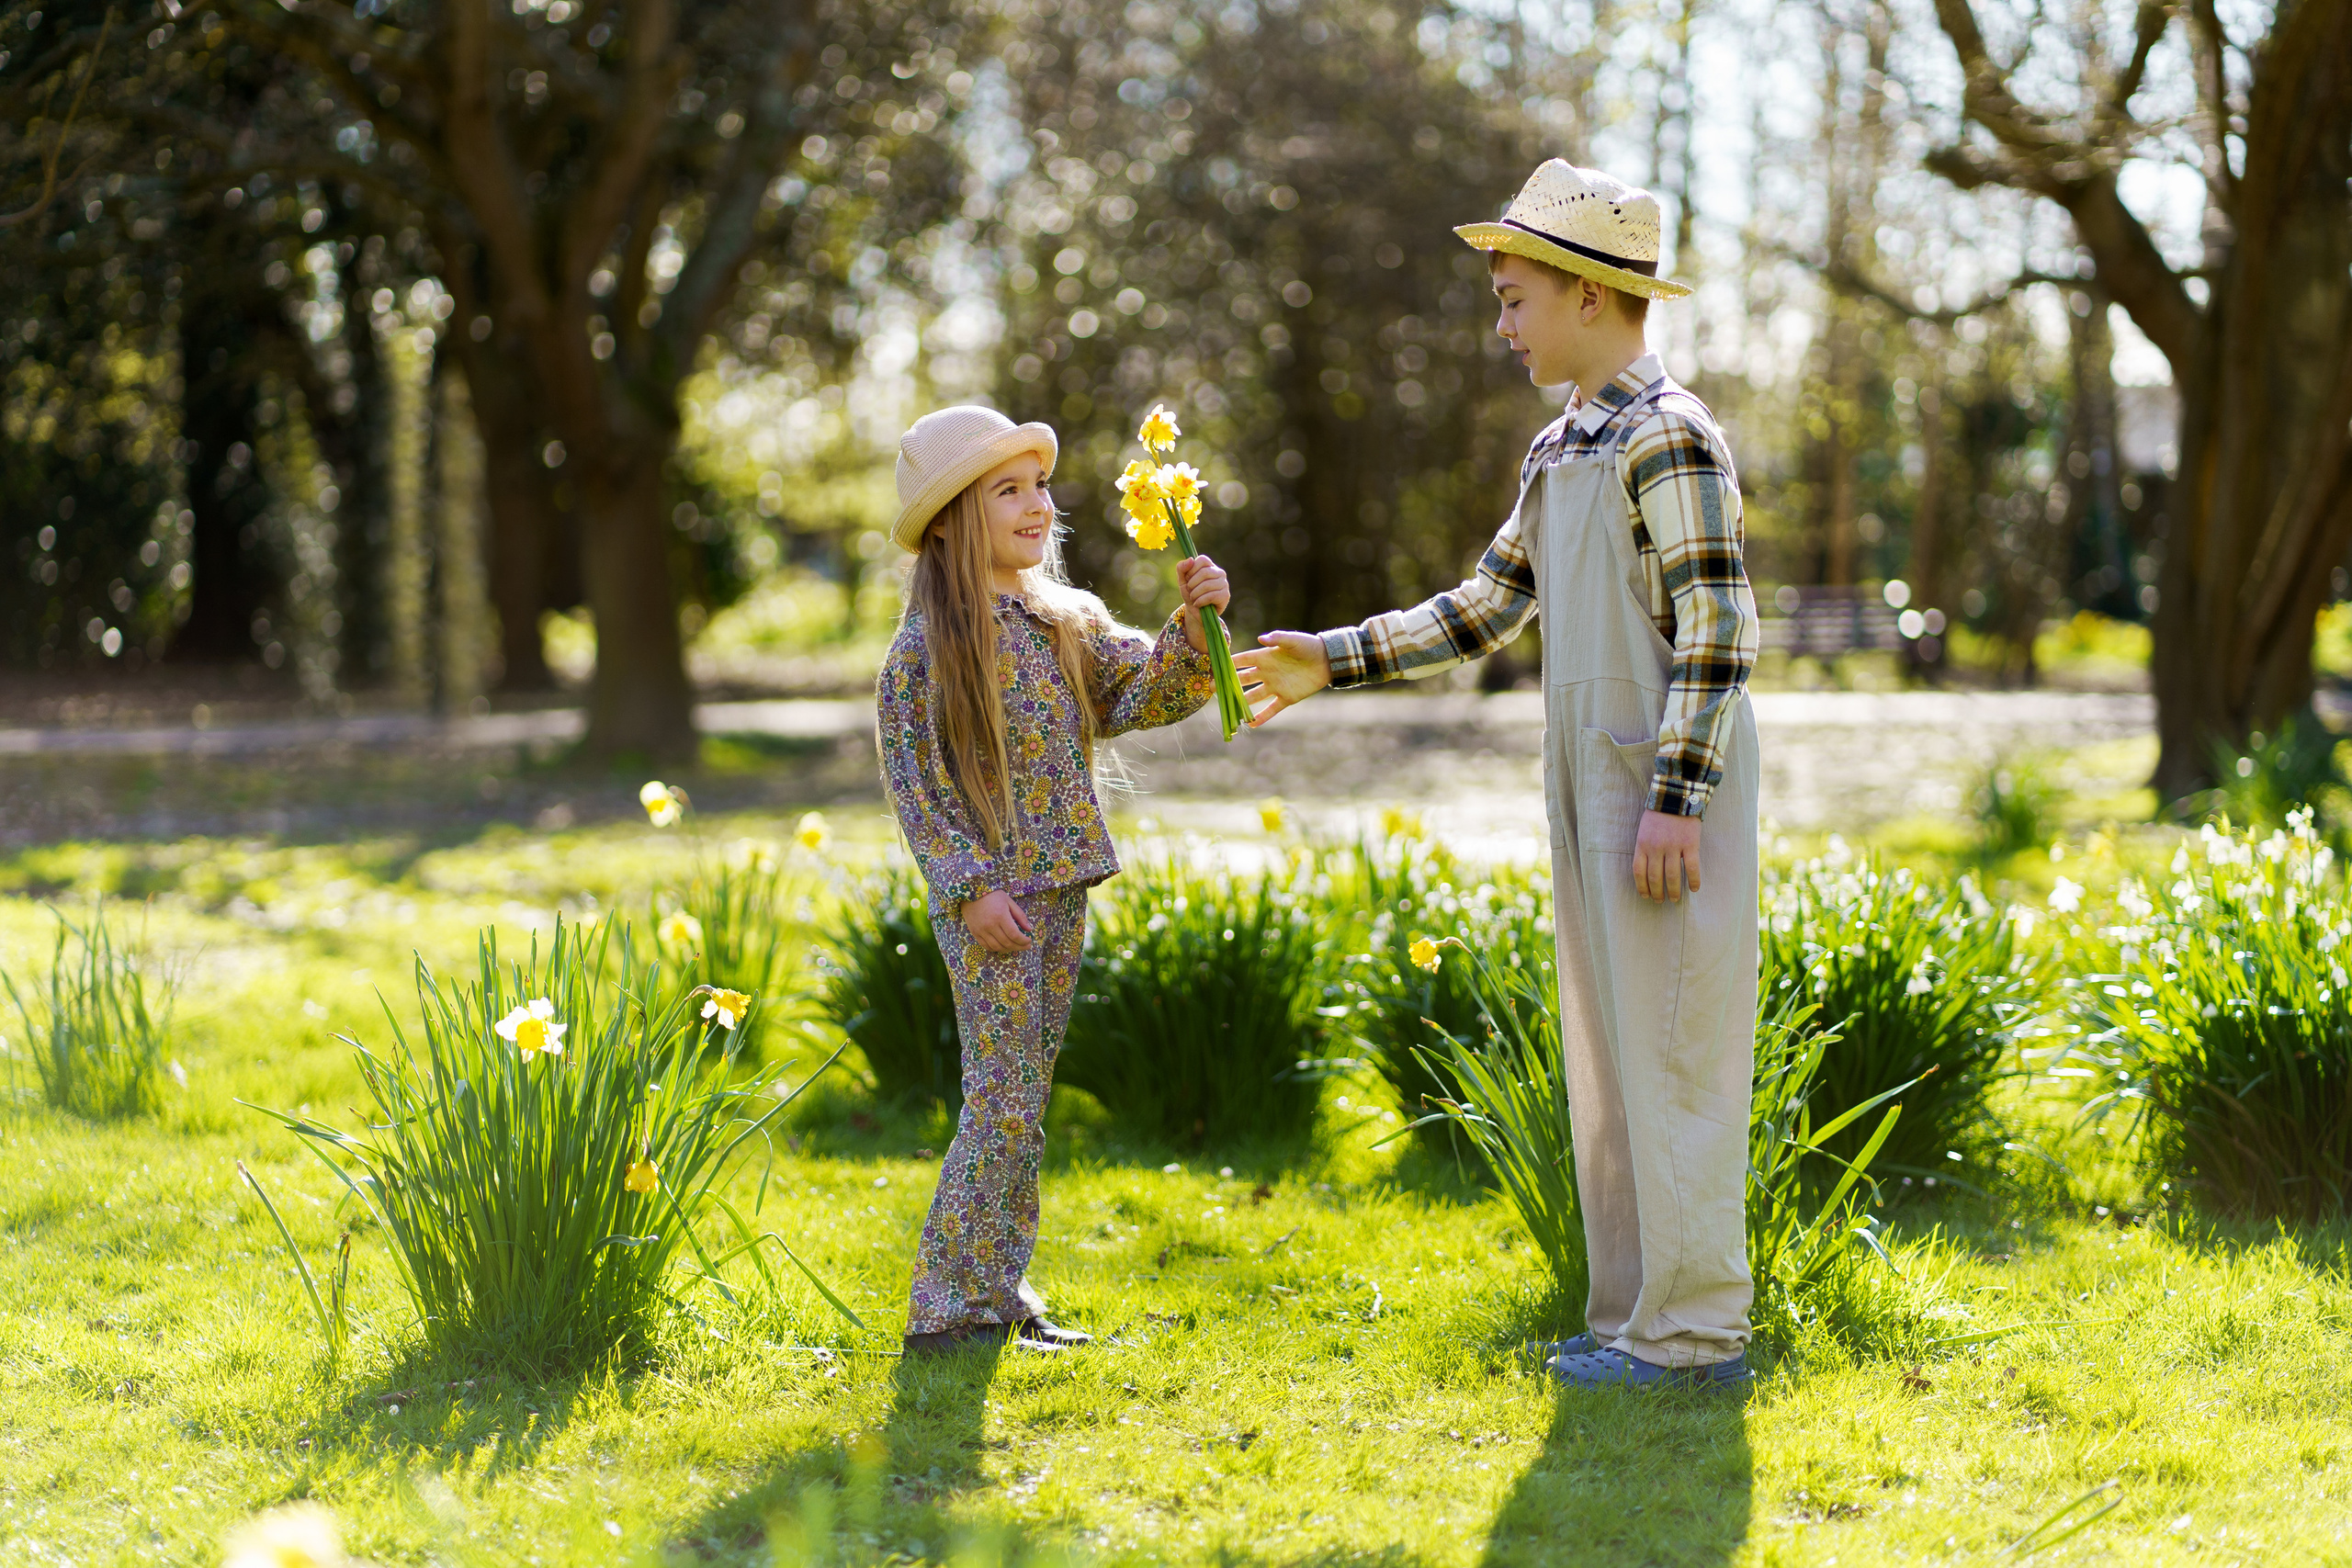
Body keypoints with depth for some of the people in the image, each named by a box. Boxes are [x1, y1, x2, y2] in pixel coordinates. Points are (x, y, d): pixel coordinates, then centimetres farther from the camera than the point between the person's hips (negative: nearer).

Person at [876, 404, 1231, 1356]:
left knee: (1021, 1101, 11)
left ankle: (997, 1290, 19)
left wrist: (1194, 625, -16)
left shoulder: (1068, 623, 10)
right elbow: (911, 778, -10)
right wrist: (970, 885, -16)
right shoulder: (928, 644, -9)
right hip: (986, 899, -7)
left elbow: (1149, 690, 2)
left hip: (1061, 891, 7)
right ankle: (950, 1307, -1)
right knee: (1005, 1103, -8)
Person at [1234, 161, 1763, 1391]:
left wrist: (1675, 804, -22)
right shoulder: (1560, 449, 17)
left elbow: (1714, 633, -17)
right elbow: (1484, 610, 22)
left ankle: (1693, 1331, -2)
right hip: (1591, 786, 9)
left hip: (1668, 785, -9)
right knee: (1606, 1057, 11)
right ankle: (1635, 1313, 17)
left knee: (1669, 1055, -7)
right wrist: (1326, 664, 18)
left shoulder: (1668, 437, -12)